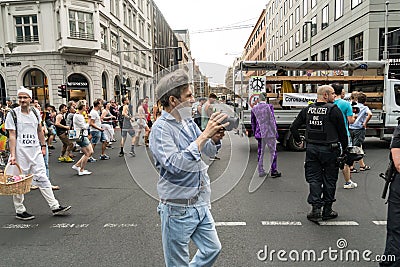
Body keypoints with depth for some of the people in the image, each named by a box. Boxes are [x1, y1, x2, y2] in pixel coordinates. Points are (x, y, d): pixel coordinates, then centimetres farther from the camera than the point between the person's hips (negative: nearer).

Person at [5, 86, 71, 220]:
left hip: (35, 150, 4)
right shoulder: (13, 114, -4)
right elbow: (12, 136, -8)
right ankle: (20, 211, 20)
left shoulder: (35, 112, 9)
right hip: (20, 151, -4)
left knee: (42, 178, 4)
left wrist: (43, 146, 14)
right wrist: (12, 155, -14)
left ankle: (55, 207, 5)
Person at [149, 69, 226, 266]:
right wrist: (204, 135, -29)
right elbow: (175, 165, -31)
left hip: (200, 204, 7)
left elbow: (209, 151, 13)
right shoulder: (161, 128, -18)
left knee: (212, 249, 21)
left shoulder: (188, 121, 4)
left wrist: (215, 138, -10)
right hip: (178, 208, -7)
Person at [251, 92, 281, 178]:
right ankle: (273, 171, 10)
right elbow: (272, 120, -9)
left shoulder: (254, 109, 3)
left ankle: (261, 171, 17)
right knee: (273, 152, 7)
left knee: (260, 152, 12)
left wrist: (255, 133, 19)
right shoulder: (269, 107, -9)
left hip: (259, 133, 4)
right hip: (270, 132, -4)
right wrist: (275, 132, -1)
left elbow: (253, 123, 9)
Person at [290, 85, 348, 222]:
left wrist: (298, 141, 20)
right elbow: (342, 132, -6)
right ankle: (327, 211, 18)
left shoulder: (307, 109, 4)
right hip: (329, 149, -3)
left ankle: (316, 209, 5)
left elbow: (293, 127, 7)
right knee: (329, 180, 9)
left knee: (314, 179, 9)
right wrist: (345, 148, 6)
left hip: (311, 149, 4)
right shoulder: (334, 110, -10)